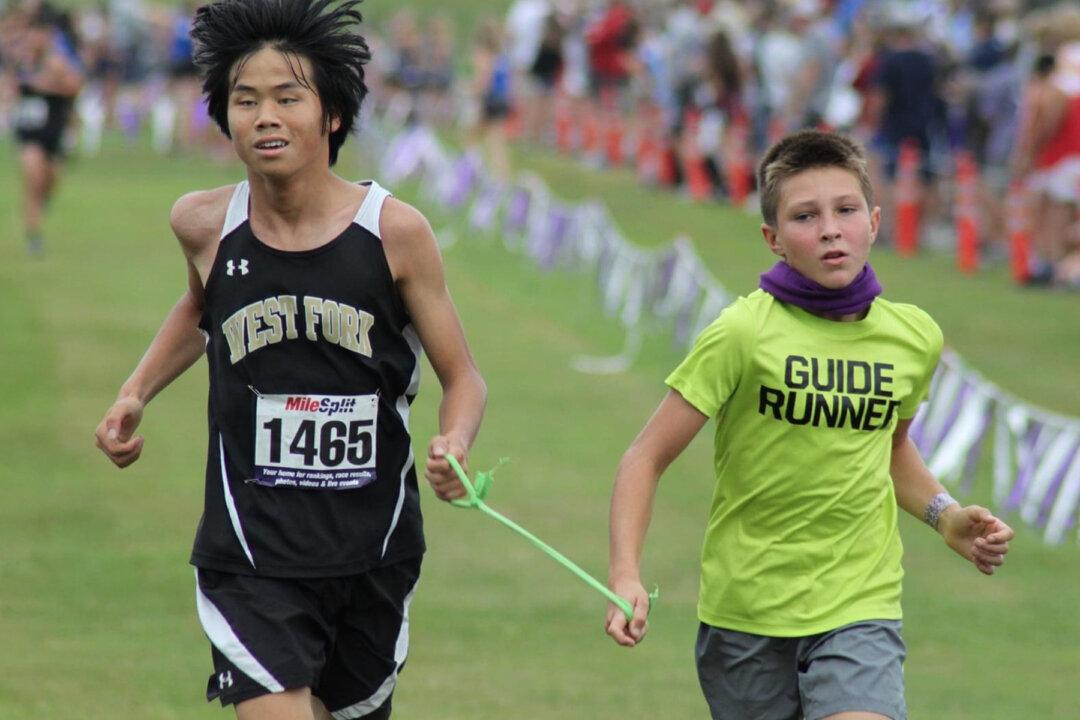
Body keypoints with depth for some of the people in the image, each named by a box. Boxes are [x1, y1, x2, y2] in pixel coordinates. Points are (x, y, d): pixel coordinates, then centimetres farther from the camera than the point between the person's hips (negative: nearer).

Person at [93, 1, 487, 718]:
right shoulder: (203, 225, -3)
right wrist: (135, 394, 10)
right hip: (249, 551, -1)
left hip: (373, 549, 1)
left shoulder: (395, 230, -9)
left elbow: (463, 377, 0)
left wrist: (453, 446, -21)